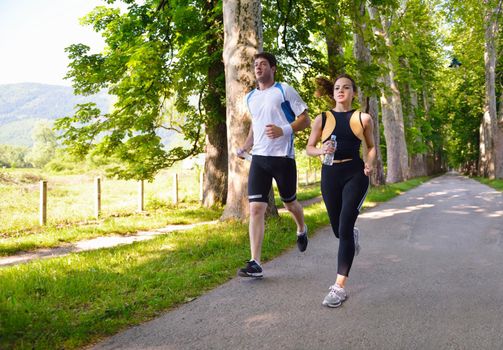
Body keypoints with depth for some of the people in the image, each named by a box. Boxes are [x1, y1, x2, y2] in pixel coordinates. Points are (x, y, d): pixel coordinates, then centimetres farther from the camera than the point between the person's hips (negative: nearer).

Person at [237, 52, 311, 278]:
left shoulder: (284, 90, -3)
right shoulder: (250, 97, 14)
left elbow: (305, 119, -4)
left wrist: (283, 130, -21)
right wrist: (245, 148, 15)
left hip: (283, 157, -4)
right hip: (259, 158, 4)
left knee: (289, 202, 15)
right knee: (256, 209, -9)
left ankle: (302, 230, 49)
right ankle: (255, 264, -10)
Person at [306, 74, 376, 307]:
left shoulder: (363, 118, 4)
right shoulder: (322, 119, 5)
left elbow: (371, 147, 15)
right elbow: (309, 148, 10)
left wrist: (369, 163, -6)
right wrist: (322, 151, -12)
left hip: (355, 174, -2)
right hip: (330, 175, 3)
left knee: (345, 227, -15)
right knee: (338, 230, 14)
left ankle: (339, 287, -11)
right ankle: (353, 235, 56)